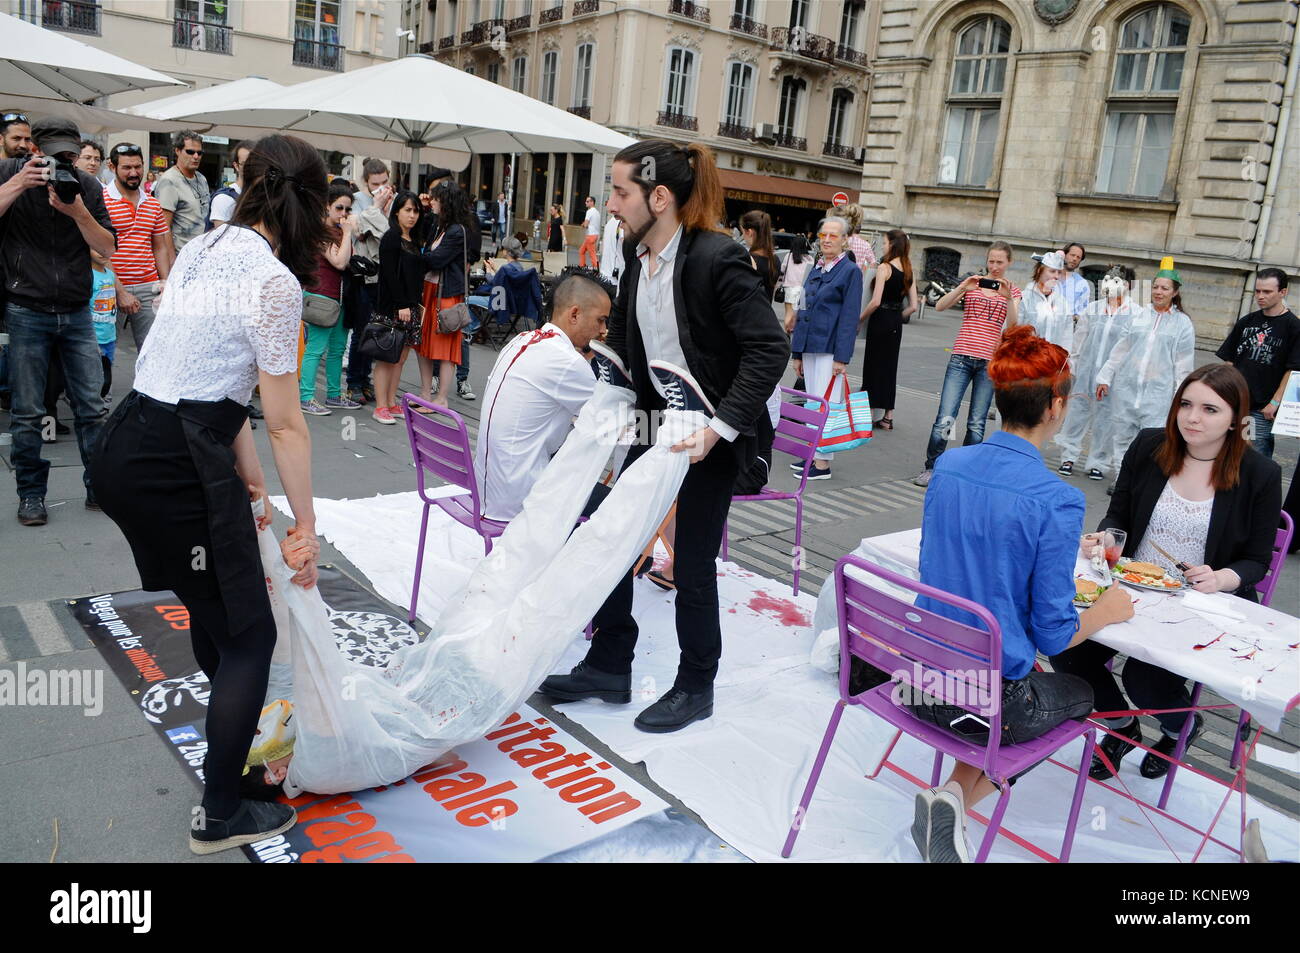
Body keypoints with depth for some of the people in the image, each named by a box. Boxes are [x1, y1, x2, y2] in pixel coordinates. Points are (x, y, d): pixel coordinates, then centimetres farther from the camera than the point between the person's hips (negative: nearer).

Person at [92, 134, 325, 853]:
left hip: (128, 446, 9)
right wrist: (306, 527, -3)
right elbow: (286, 424, -12)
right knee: (249, 635, 5)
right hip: (178, 466, -9)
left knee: (214, 601, 26)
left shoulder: (199, 250, 11)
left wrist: (248, 474, 16)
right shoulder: (276, 282, -14)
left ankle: (240, 734, 49)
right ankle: (221, 817, 17)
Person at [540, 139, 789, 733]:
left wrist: (718, 428, -27)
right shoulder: (636, 253, 2)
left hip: (710, 434, -7)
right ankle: (609, 667, 28)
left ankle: (695, 688, 26)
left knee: (692, 565, 4)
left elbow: (770, 349, -23)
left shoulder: (717, 258, -21)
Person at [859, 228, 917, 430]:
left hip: (880, 321, -7)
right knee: (890, 366, 12)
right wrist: (896, 317, 16)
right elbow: (913, 306, 7)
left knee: (874, 366, 0)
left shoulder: (884, 267, -12)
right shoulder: (908, 271, 9)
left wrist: (860, 319, -7)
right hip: (896, 324, 7)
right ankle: (888, 417, 16)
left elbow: (875, 301, -18)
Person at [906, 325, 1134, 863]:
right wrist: (1108, 611, 6)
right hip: (992, 700, -5)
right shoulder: (1057, 502, -21)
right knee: (1080, 693, 27)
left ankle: (951, 798, 16)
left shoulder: (948, 465, -3)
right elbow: (1053, 635, -14)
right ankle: (959, 798, 8)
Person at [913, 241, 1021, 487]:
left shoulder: (1012, 291, 10)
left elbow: (1012, 325, -6)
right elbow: (940, 306, -3)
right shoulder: (971, 284, 10)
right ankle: (931, 468, 3)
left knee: (977, 423, 4)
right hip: (962, 356, -1)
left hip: (990, 362, 1)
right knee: (945, 418, -8)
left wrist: (1008, 298, -20)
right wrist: (962, 288, -16)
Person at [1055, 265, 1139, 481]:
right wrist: (1071, 366, 13)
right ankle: (1069, 457, 17)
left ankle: (1098, 463, 16)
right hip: (1086, 371, 3)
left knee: (1106, 418, 4)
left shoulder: (1135, 314, -4)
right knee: (1077, 411, 4)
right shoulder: (1092, 309, 7)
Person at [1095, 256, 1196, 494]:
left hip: (1158, 391, -3)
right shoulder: (1138, 316, 8)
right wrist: (1105, 378, 10)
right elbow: (1119, 350, 12)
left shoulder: (1182, 323, 3)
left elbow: (1183, 363, 3)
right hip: (1126, 386, 3)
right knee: (1122, 435, 8)